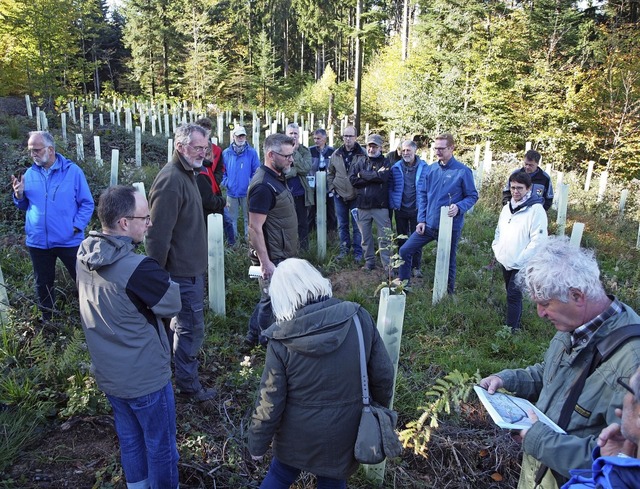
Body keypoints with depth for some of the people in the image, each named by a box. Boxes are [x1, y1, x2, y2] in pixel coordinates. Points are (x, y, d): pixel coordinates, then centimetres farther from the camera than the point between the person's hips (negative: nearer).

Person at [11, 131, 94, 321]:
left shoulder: (72, 171, -7)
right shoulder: (30, 173, 5)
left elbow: (87, 204, -4)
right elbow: (24, 206, 14)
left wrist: (76, 226, -14)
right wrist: (19, 194, -7)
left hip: (68, 240, -4)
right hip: (38, 241, 4)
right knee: (43, 283, 18)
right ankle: (46, 320, 37)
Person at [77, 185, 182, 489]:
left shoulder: (85, 253, -8)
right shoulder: (138, 269, -32)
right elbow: (173, 303, -17)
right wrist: (161, 279, 0)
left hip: (107, 373, 7)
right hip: (144, 377, -7)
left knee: (130, 440, 27)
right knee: (160, 446, 16)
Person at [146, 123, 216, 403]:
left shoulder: (186, 175, 10)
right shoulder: (171, 180, -23)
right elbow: (158, 234, -26)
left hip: (190, 267, 10)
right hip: (183, 270, -10)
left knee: (181, 323, 25)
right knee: (191, 328, 4)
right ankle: (188, 385, 21)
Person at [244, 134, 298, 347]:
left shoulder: (276, 178, 8)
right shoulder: (264, 186, -24)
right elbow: (255, 227, -26)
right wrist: (265, 262, -26)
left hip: (282, 254, 10)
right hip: (272, 257, -10)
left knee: (269, 297, 21)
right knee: (271, 301, 6)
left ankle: (253, 336, 37)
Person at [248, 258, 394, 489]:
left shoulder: (282, 342, -21)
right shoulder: (360, 318, -17)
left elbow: (269, 403, -13)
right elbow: (383, 375, -8)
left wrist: (257, 444, 3)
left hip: (296, 436, -2)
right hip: (344, 434, 2)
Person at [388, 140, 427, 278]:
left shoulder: (424, 167, -7)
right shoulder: (396, 168, -2)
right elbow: (390, 187, 2)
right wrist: (392, 204, -4)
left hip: (417, 209, -2)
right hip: (400, 209, 2)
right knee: (402, 239, 14)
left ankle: (415, 267, 16)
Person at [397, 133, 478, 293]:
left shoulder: (463, 171, -10)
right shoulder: (430, 169, 3)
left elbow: (472, 196, -3)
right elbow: (422, 195, 8)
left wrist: (459, 207, -23)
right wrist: (421, 219, 2)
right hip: (428, 224, 4)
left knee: (448, 262, 11)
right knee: (405, 251, 2)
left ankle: (448, 294, 30)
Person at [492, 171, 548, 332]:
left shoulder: (536, 210, -14)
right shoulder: (507, 208, 9)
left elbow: (538, 240, -18)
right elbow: (499, 232, 21)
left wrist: (520, 259, -18)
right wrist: (496, 250, 6)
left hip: (522, 265, -7)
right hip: (505, 262, 7)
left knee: (513, 295, -8)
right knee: (512, 294, 17)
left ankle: (511, 329, 1)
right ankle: (516, 323, 31)